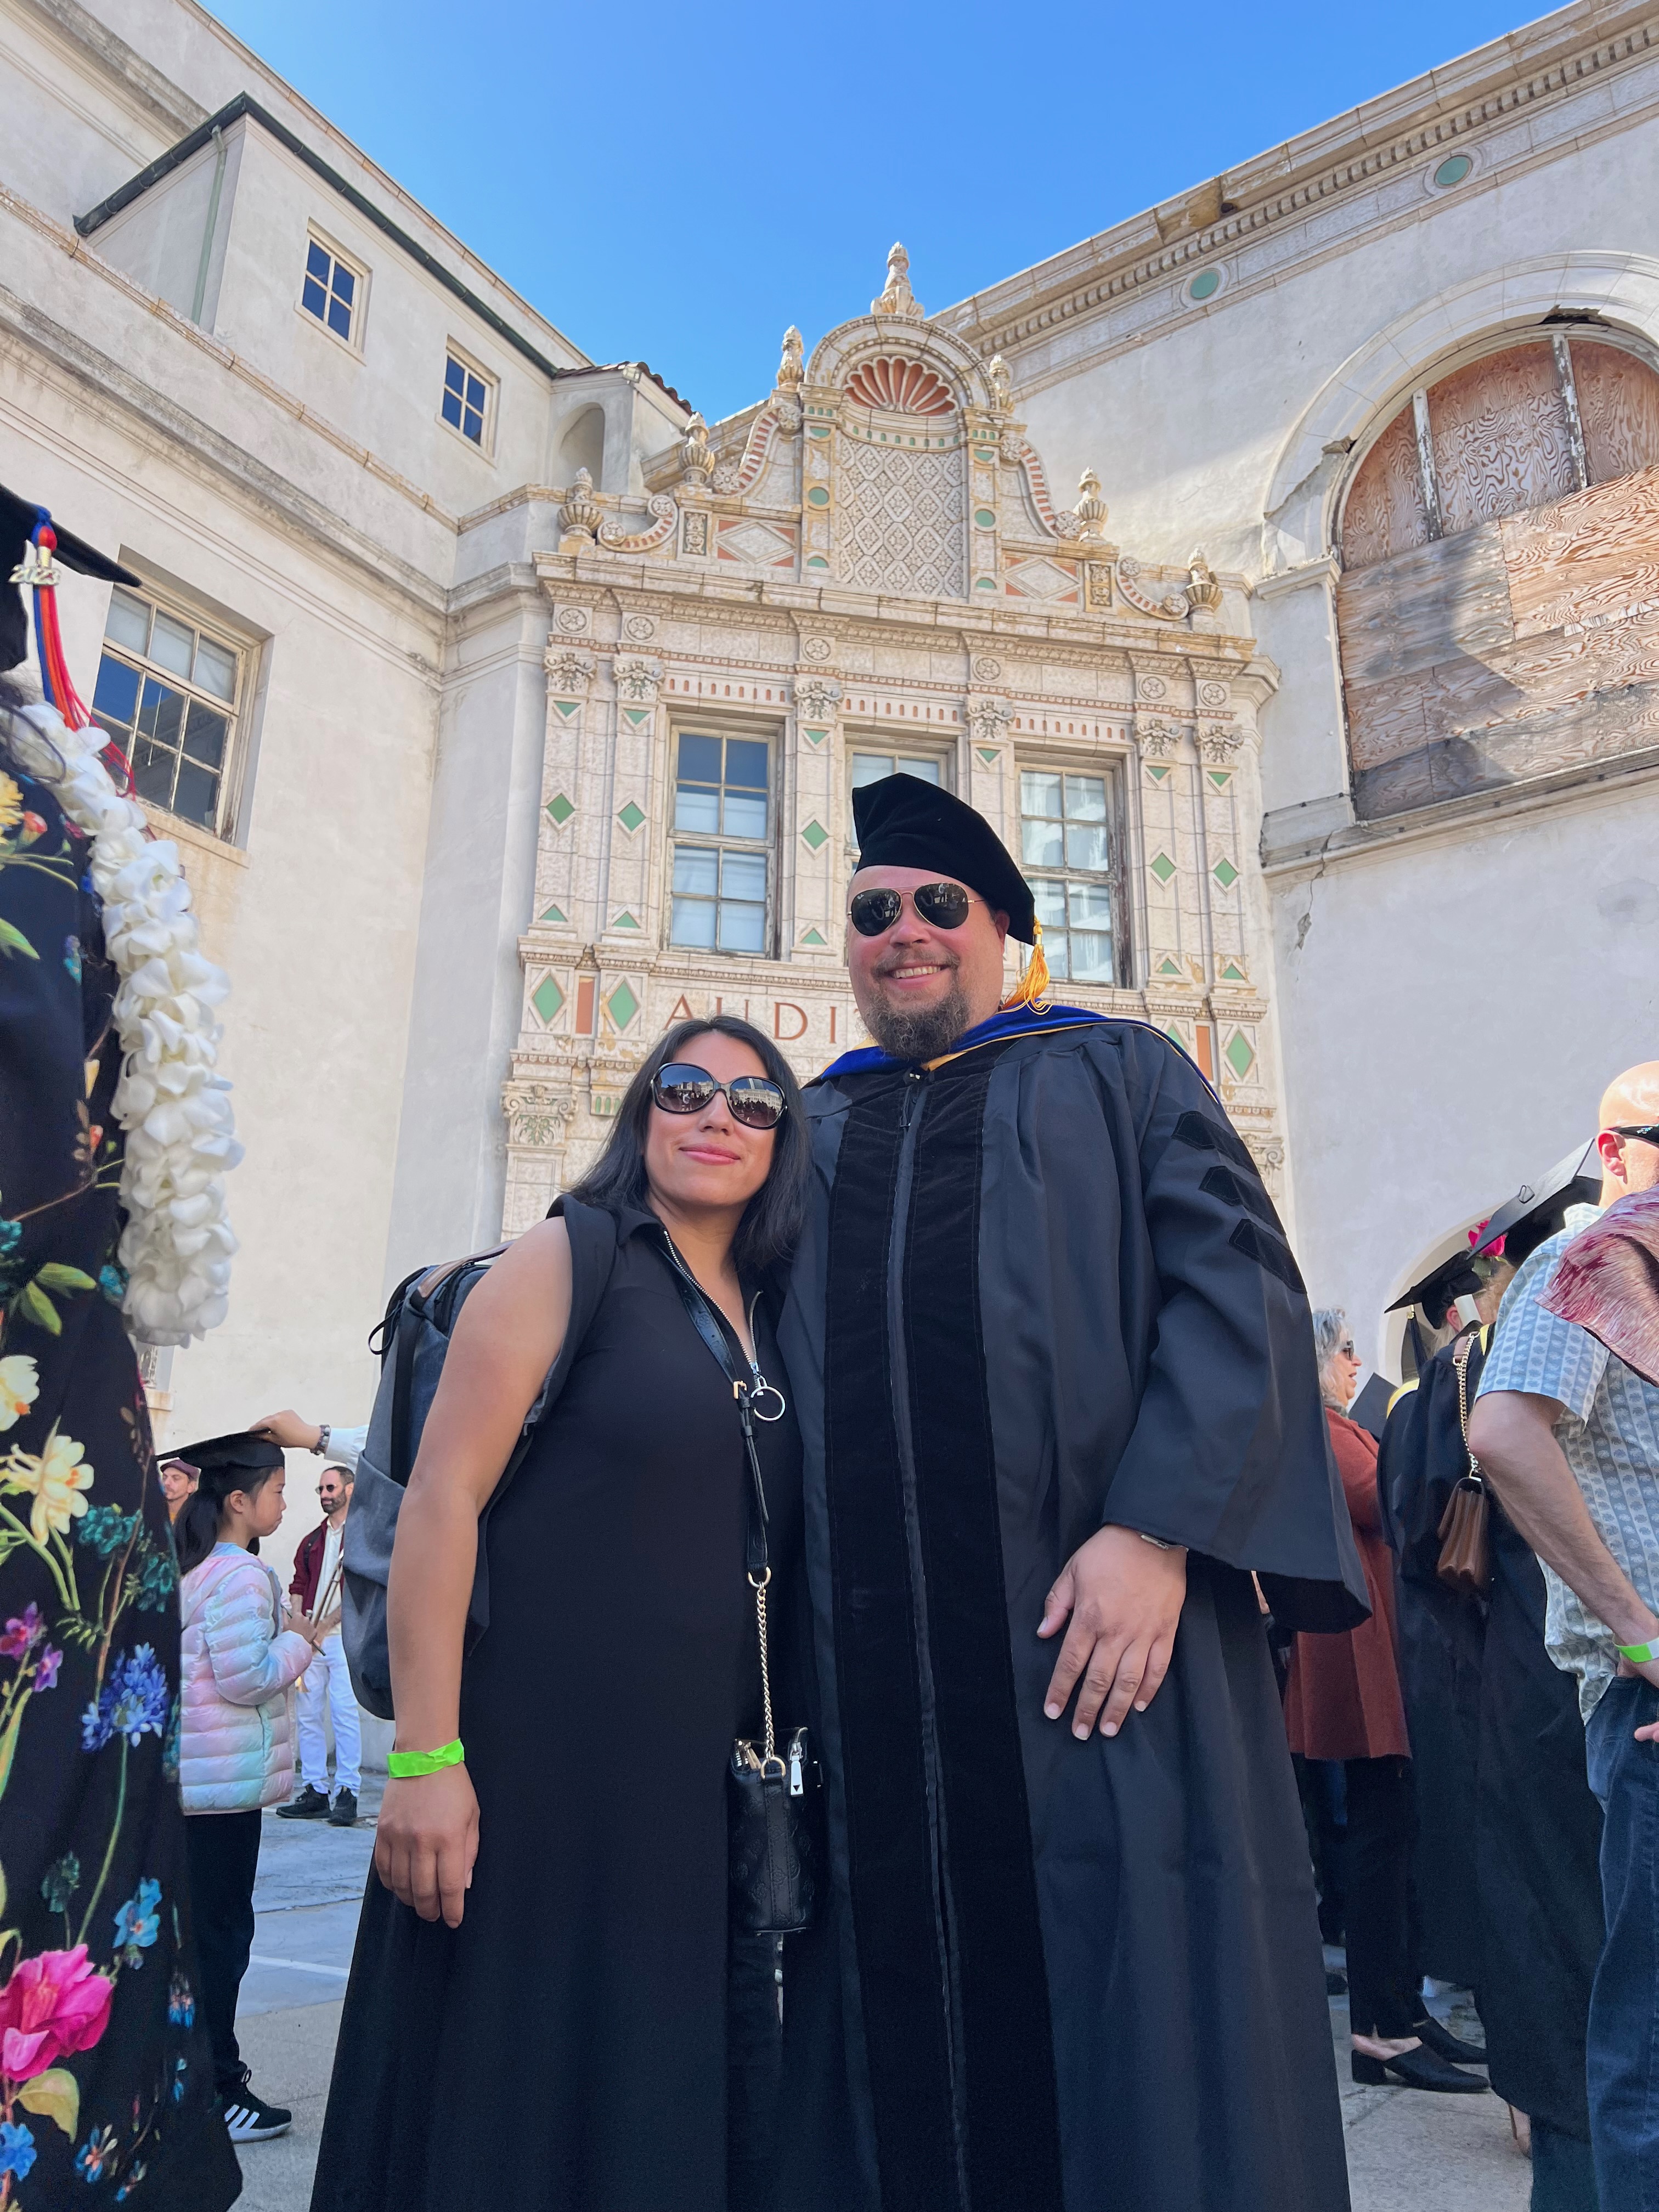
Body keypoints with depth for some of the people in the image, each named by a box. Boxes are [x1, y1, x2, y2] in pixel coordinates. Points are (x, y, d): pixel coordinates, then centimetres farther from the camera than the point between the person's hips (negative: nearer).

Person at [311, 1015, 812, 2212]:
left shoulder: (775, 1322, 11)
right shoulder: (569, 1259, -6)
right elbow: (441, 1498, -13)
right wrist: (425, 1759, -18)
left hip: (709, 1786, 6)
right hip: (543, 1764, -6)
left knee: (685, 2112, 15)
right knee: (517, 2105, 6)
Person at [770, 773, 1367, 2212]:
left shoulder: (1119, 1073, 11)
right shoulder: (803, 1128, 19)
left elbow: (1236, 1281, -2)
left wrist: (1157, 1527, -15)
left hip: (1096, 1625, -2)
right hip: (865, 1652, 3)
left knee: (1123, 1999, 1)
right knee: (906, 2003, 8)